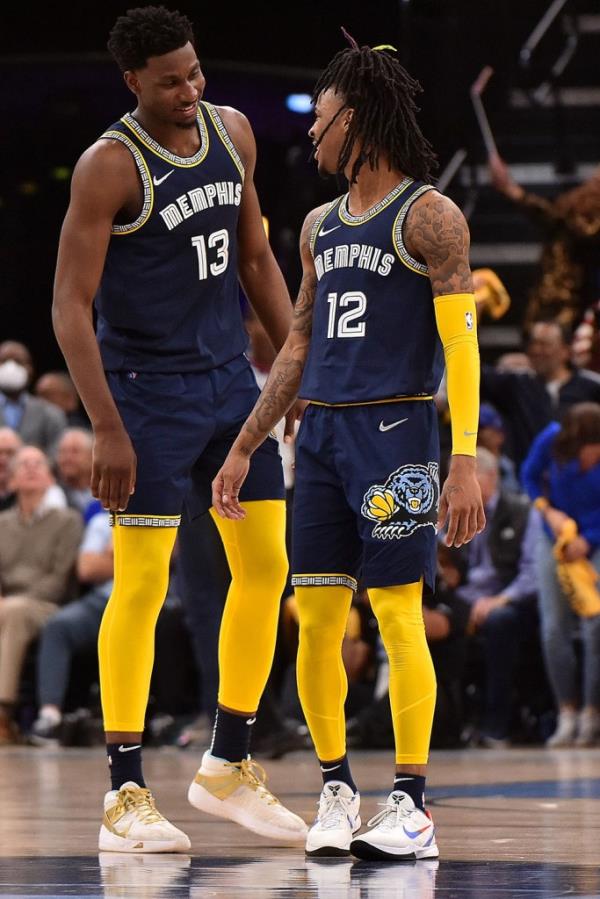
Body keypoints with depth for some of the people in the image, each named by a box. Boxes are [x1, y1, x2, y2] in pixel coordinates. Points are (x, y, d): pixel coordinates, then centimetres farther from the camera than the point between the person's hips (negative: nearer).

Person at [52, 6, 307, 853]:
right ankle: (126, 794, 0)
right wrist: (108, 429, -22)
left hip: (230, 377, 7)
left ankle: (228, 767, 19)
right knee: (142, 585, -6)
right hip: (148, 389, -7)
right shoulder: (110, 165, -16)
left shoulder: (233, 133, 5)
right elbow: (70, 305, -17)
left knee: (266, 565, 7)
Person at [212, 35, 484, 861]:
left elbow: (461, 343, -10)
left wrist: (465, 462, -18)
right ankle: (336, 790, 14)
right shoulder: (320, 226, 17)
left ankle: (412, 807, -4)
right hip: (321, 432, 7)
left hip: (396, 429, -7)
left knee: (398, 613, -8)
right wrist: (243, 449, 20)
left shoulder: (429, 216, -5)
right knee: (316, 619, 3)